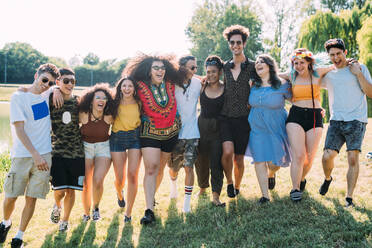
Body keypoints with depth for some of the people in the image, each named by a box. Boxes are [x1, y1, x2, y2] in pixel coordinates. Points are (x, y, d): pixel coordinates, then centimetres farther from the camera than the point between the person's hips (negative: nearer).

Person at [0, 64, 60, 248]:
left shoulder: (49, 95, 8)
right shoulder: (18, 97, -5)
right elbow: (19, 130, -11)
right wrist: (35, 155, -17)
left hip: (44, 155, 3)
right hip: (22, 155, -3)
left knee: (31, 198, 2)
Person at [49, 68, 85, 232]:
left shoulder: (78, 101, 5)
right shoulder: (51, 100, -1)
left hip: (77, 152, 2)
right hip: (57, 151, -2)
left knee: (71, 190, 6)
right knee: (60, 190, -8)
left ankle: (65, 220, 28)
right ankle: (57, 206, 28)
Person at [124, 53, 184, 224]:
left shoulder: (170, 85, -2)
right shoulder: (141, 87, -10)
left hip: (171, 132, 4)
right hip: (150, 132, -3)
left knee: (160, 168, 13)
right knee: (151, 169, -13)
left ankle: (151, 195, 37)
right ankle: (149, 210, -16)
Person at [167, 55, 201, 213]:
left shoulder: (197, 83, 2)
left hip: (192, 133, 1)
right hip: (174, 133, -1)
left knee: (188, 167, -6)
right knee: (173, 168, 12)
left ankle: (187, 202, 3)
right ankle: (173, 184, 46)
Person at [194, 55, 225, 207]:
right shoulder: (201, 86, 4)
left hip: (218, 129, -3)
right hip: (202, 127, 3)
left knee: (216, 162, -5)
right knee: (200, 160, 12)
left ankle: (216, 196, 0)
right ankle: (202, 187, 36)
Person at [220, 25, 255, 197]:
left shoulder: (252, 66, 1)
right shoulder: (225, 67, 10)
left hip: (243, 118, -1)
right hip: (225, 116, 1)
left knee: (239, 158, 4)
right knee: (227, 152, -19)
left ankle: (237, 187, 29)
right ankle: (229, 181, 8)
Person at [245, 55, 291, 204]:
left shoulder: (282, 85, -8)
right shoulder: (253, 86, 2)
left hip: (276, 129, -2)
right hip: (256, 128, 2)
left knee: (274, 163, 0)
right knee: (259, 160, -4)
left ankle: (271, 175, 40)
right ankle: (265, 195, 6)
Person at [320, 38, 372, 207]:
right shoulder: (328, 75, 15)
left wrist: (358, 74, -9)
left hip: (356, 120, -2)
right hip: (336, 121, 3)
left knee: (353, 157, -12)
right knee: (327, 156, -10)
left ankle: (349, 197, -2)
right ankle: (327, 178, 23)